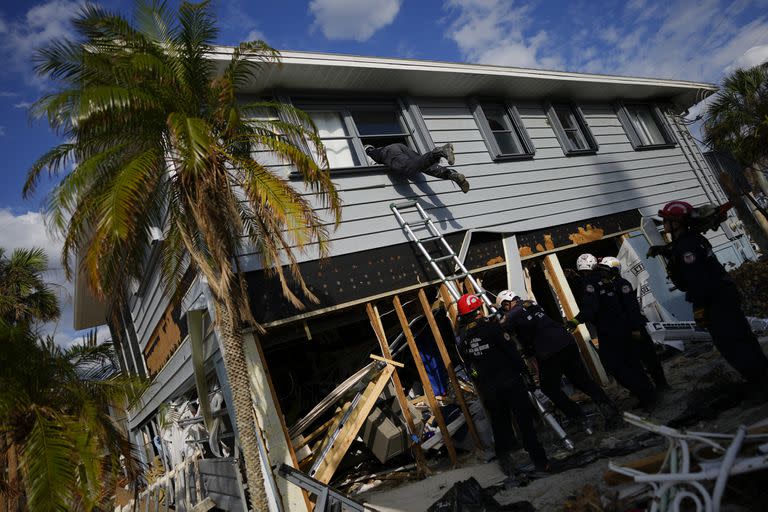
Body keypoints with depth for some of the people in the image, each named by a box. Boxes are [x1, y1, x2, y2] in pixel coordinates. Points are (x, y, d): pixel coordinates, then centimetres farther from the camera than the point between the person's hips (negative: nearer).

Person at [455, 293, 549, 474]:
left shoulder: (462, 339, -1)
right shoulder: (491, 326, -16)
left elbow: (469, 367, 7)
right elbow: (511, 351, -13)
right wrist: (523, 370, 1)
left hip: (488, 389, 4)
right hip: (510, 382, -4)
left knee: (500, 424, 17)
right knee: (524, 420, 6)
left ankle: (504, 459, 24)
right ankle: (540, 461, 12)